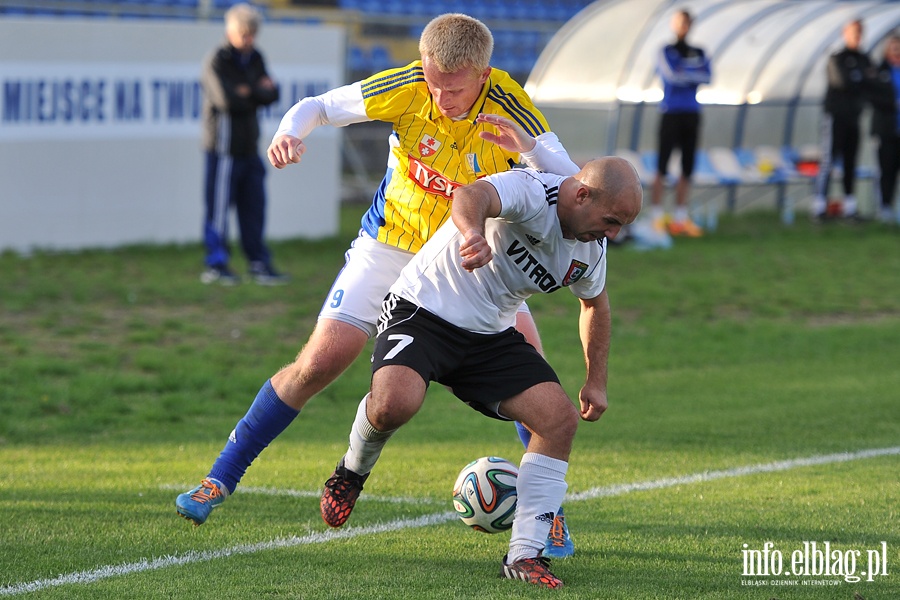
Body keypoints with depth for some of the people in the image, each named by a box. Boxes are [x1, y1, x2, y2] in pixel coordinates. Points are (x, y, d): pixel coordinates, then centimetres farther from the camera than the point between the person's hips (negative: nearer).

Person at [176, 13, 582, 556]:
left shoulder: (509, 107, -24)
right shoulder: (406, 88, -21)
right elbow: (319, 107, -7)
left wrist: (532, 148, -46)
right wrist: (289, 134, -30)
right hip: (391, 243, 0)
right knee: (319, 363, -10)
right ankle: (221, 477, 6)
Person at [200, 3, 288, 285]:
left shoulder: (254, 59, 13)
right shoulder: (217, 62, -10)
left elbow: (271, 94, 4)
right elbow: (227, 100, -21)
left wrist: (249, 92, -13)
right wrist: (258, 94, -8)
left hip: (249, 147, 7)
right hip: (223, 147, -7)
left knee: (254, 207, 8)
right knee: (218, 206, -5)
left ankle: (259, 264, 12)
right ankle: (216, 264, 1)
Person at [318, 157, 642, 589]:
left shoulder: (591, 250, 2)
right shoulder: (530, 192, -24)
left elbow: (595, 303, 24)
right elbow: (471, 197, -47)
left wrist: (596, 381, 22)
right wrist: (473, 234, -70)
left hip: (491, 335, 7)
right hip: (423, 311, -7)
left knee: (560, 419, -11)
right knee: (395, 403, -33)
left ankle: (524, 555, -6)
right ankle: (353, 471, 2)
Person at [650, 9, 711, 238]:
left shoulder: (698, 54, 15)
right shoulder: (666, 52, 2)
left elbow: (707, 77, -1)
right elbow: (671, 74, -15)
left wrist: (684, 74, -11)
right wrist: (694, 75, -4)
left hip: (692, 114, 5)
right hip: (671, 113, -5)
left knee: (687, 167, 5)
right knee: (662, 167, -7)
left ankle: (681, 217, 10)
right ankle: (657, 216, -6)